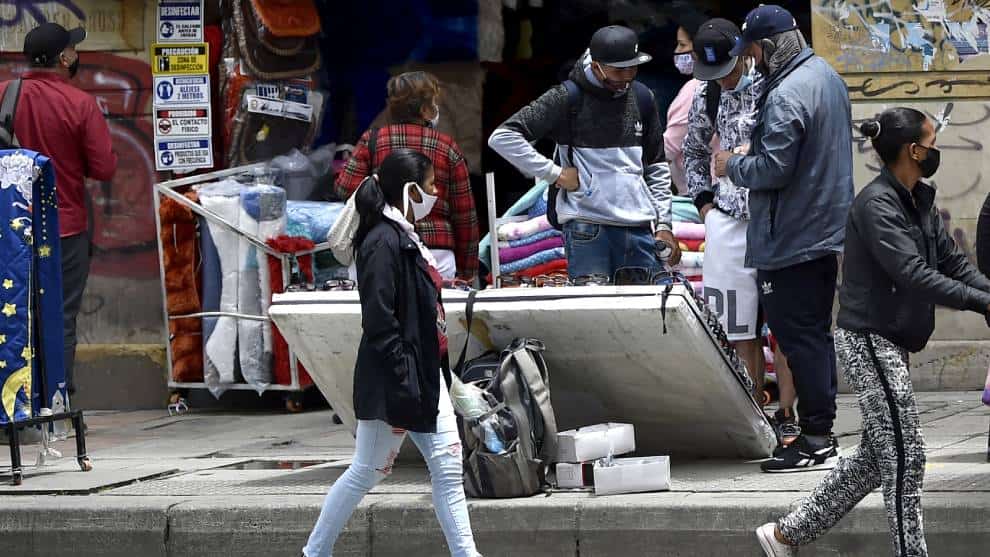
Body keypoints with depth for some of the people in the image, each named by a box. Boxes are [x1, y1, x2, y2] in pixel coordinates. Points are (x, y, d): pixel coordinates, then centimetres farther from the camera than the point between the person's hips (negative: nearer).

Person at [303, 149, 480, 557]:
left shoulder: (405, 238, 13)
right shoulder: (383, 243, -17)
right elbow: (381, 325, -21)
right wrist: (402, 394, -23)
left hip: (425, 373, 10)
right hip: (394, 378, -10)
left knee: (448, 467, 5)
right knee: (368, 470, -3)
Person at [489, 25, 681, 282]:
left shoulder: (642, 98, 13)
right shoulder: (568, 99, -4)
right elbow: (502, 137, -8)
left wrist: (663, 224, 12)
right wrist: (555, 173, -11)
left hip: (640, 231, 5)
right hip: (587, 230, -5)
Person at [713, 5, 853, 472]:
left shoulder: (786, 96, -22)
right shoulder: (825, 74, 11)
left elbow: (773, 169, -25)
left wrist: (733, 166, -6)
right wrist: (751, 155, 17)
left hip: (791, 241, -10)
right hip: (828, 233, 10)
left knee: (798, 337, -6)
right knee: (817, 333, 16)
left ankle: (816, 440, -6)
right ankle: (821, 430, 24)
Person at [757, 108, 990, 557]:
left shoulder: (920, 203, 12)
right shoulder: (876, 204, -18)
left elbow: (953, 262, 10)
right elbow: (913, 274, -27)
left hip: (890, 346, 10)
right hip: (869, 341, -10)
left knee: (877, 456, 13)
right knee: (904, 457, -7)